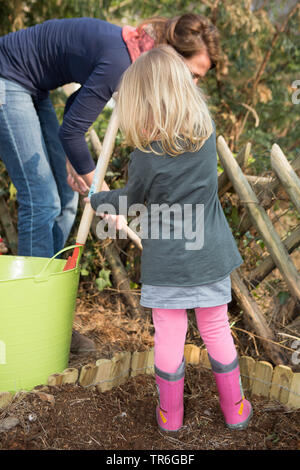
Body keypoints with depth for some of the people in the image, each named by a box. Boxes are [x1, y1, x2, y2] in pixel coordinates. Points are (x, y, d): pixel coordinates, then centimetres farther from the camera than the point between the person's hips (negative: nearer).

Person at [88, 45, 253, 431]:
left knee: (169, 335, 10)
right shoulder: (207, 131, -4)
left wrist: (96, 200, 18)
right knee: (216, 329, 17)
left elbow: (132, 200, 0)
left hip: (165, 261, -3)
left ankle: (170, 414, 27)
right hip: (211, 254, 4)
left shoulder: (146, 154, -15)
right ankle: (234, 409, 30)